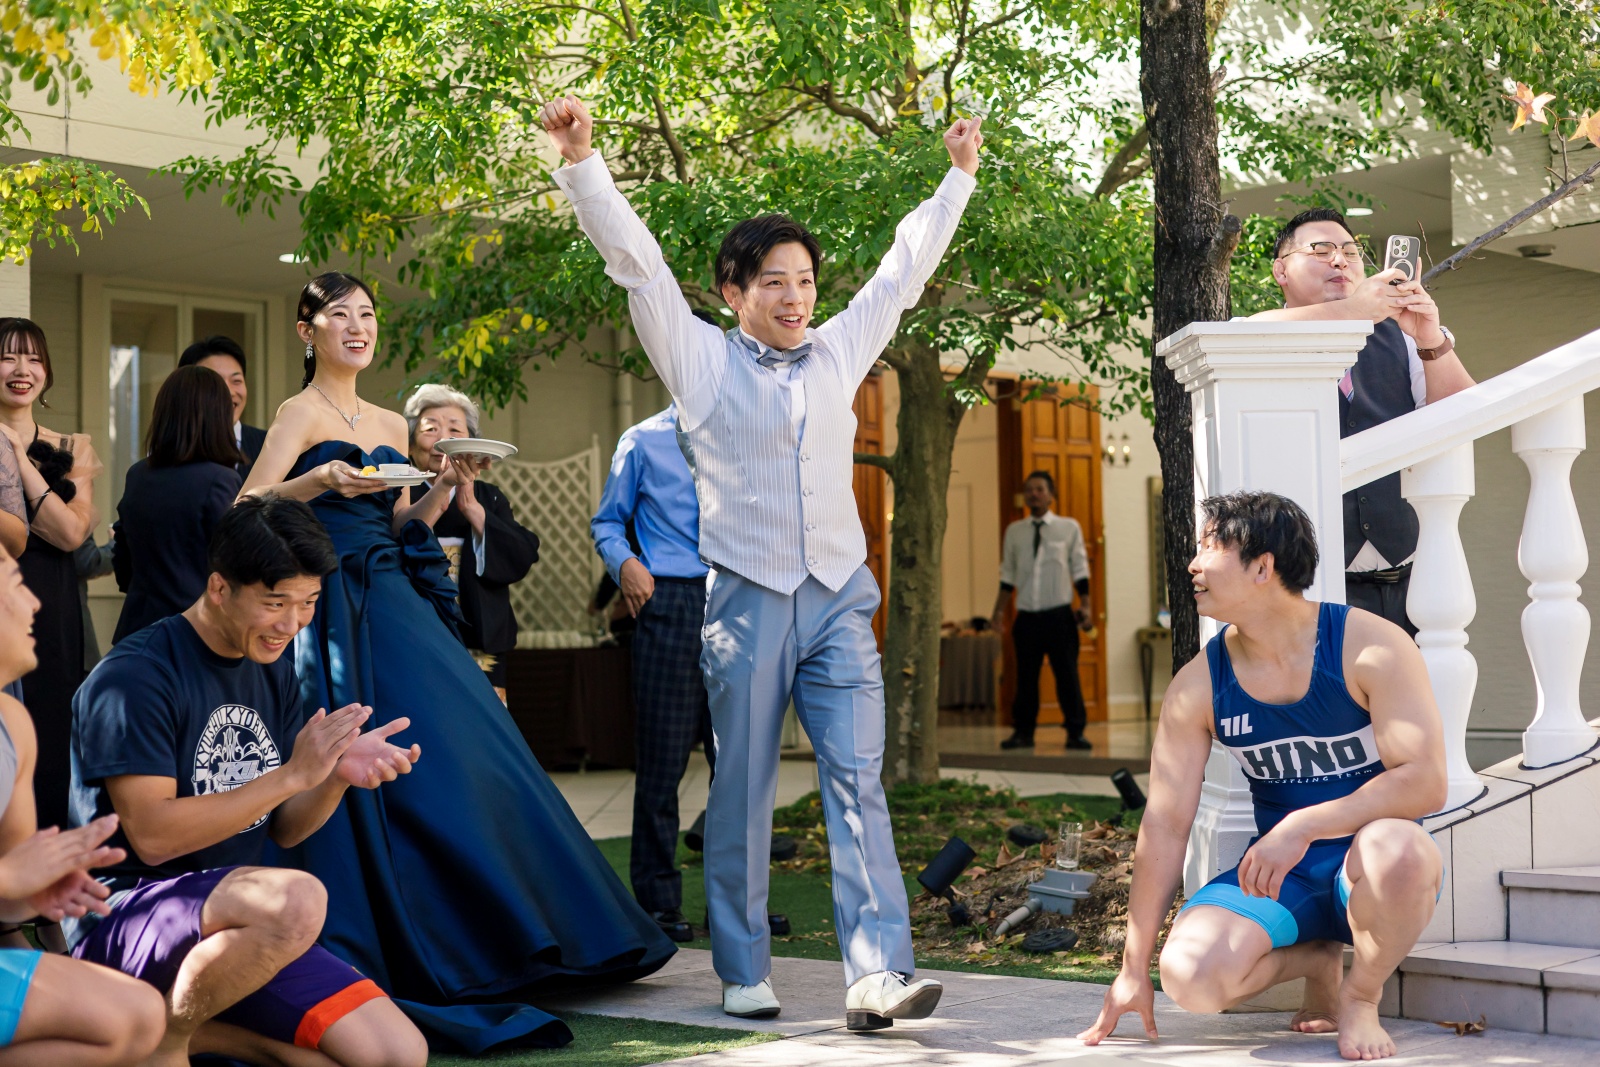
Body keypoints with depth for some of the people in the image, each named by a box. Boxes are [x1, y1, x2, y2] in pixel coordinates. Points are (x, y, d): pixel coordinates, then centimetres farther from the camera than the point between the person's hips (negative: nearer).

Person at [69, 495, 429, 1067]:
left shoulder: (273, 672, 11)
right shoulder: (134, 676, -13)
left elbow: (282, 827, 12)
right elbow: (153, 837, -20)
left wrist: (338, 775, -10)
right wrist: (294, 773, -22)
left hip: (243, 928, 7)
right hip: (122, 916, -7)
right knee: (295, 898, -38)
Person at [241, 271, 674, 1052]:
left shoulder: (390, 426, 18)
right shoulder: (301, 414, -3)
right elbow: (247, 508, -15)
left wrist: (446, 488, 5)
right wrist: (317, 481, -30)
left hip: (397, 606, 7)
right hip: (338, 613, -7)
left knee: (466, 751, 4)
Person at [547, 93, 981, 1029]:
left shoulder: (840, 354, 14)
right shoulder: (703, 361, 4)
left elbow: (903, 272, 24)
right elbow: (638, 263, -2)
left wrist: (958, 178, 30)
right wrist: (582, 161, -8)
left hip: (838, 600, 2)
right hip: (747, 601, -2)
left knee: (858, 782, -9)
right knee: (742, 795, 3)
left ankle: (878, 975, -15)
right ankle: (745, 972, 14)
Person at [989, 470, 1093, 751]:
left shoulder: (1069, 527, 4)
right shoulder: (1014, 531, 9)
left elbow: (1080, 570, 5)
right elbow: (1008, 576, 12)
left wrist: (1085, 606, -1)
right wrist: (999, 612, 8)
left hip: (1059, 614, -2)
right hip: (1026, 615, 2)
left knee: (1067, 675, -1)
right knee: (1026, 676, 5)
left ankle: (1075, 731, 7)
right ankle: (1023, 731, 14)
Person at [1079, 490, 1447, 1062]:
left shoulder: (1371, 647, -13)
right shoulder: (1197, 686, -3)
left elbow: (1425, 782, -21)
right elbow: (1164, 826, -3)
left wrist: (1303, 825, -30)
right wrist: (1134, 967, -4)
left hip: (1371, 866, -3)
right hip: (1281, 875, 3)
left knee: (1396, 850, -40)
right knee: (1190, 974, -27)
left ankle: (1361, 998, -9)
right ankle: (1317, 961, 6)